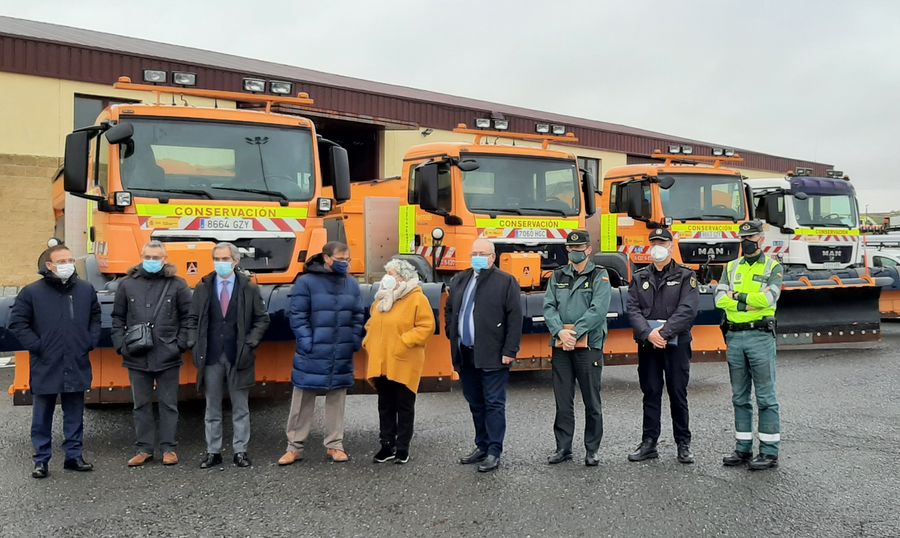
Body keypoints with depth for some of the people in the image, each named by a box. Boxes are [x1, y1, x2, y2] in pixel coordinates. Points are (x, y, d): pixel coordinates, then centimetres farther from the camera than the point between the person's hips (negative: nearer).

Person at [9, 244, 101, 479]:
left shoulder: (86, 290, 5)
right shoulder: (32, 292, -5)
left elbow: (95, 318, 18)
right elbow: (17, 323, -3)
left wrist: (90, 342, 6)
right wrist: (36, 347, -9)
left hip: (77, 367, 3)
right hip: (45, 368, -3)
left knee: (75, 416, 12)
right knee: (42, 417, 7)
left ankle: (74, 456, 22)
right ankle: (41, 461, 17)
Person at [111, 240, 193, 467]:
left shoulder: (177, 285, 2)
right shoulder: (128, 285, 8)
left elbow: (188, 318, 4)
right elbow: (117, 318, 12)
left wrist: (181, 344, -4)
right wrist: (121, 344, 1)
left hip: (168, 358, -2)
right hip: (137, 358, 2)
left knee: (168, 404, 5)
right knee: (141, 405, 10)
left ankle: (169, 448, 14)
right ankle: (144, 448, 20)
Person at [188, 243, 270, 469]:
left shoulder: (249, 289, 2)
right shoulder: (203, 288, 7)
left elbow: (262, 319, 5)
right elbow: (194, 319, 11)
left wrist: (250, 343, -5)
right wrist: (197, 345, 0)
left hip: (238, 357, -1)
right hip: (211, 357, 2)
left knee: (240, 408, 5)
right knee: (212, 408, 8)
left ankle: (240, 451, 12)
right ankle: (213, 451, 16)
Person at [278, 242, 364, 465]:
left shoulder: (352, 284, 8)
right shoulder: (306, 283, -6)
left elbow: (358, 316, 13)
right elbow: (297, 316, -8)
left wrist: (355, 342, 6)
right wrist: (307, 343, -13)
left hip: (342, 357, 4)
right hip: (313, 355, -4)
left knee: (336, 401, 11)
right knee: (303, 402, 5)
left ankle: (334, 445, 22)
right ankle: (294, 447, 17)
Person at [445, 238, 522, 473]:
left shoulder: (506, 282, -5)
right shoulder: (459, 280, 13)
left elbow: (515, 318, -9)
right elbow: (449, 310, 23)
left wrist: (510, 351, -14)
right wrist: (452, 336, 12)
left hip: (492, 356, -6)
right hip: (466, 355, 6)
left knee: (494, 404, 0)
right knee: (475, 404, 15)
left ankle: (494, 453, 6)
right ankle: (482, 447, 26)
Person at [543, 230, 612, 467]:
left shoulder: (599, 276, 0)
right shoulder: (558, 276, 12)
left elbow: (598, 310, -12)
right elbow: (548, 307, 3)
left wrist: (575, 333, -17)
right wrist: (560, 332, -13)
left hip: (588, 346, -3)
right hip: (560, 346, 4)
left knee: (591, 401, 4)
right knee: (563, 401, 8)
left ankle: (592, 449, 15)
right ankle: (563, 448, 18)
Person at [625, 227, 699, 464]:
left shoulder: (685, 276, 2)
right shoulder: (639, 278, 11)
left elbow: (687, 310, -10)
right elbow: (632, 309, 0)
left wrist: (663, 333, -18)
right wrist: (648, 334, -15)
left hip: (677, 344, -2)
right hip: (647, 344, 2)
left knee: (678, 394, 3)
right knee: (650, 394, 7)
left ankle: (683, 445, 14)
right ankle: (648, 444, 14)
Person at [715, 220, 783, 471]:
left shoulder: (773, 267, 2)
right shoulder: (731, 267, 14)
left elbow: (769, 297, -16)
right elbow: (720, 299, -1)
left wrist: (737, 295, -8)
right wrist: (752, 301, -10)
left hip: (761, 337, -5)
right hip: (734, 337, 5)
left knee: (766, 396, -1)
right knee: (739, 397, 10)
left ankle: (769, 452, 5)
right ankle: (743, 448, 19)